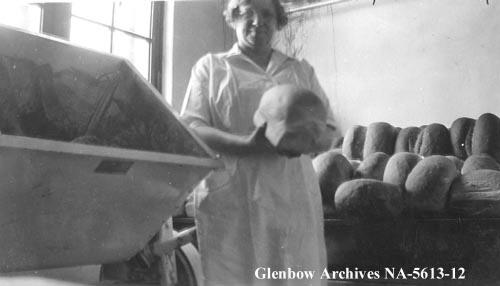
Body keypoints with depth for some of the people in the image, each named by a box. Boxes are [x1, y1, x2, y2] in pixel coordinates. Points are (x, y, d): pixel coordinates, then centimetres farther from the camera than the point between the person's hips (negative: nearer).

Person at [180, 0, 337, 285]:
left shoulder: (302, 71, 18)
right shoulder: (211, 66, 11)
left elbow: (327, 134, 15)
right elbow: (190, 128, 0)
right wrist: (246, 143, -18)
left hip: (292, 199, 3)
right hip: (231, 200, -2)